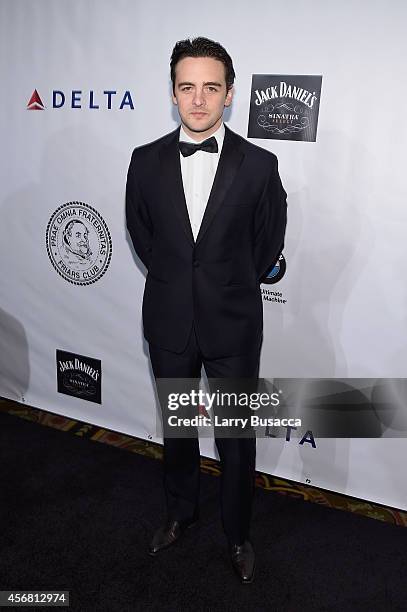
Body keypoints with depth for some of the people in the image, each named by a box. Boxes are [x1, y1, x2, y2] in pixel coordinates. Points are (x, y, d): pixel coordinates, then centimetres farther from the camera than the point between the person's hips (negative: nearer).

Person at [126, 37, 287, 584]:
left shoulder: (259, 165, -9)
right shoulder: (146, 161, -3)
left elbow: (269, 246, 2)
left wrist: (231, 288, 9)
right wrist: (176, 282, 10)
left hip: (233, 324, -2)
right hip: (169, 322, 2)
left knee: (237, 437, 11)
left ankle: (238, 535, 36)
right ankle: (180, 513, 46)